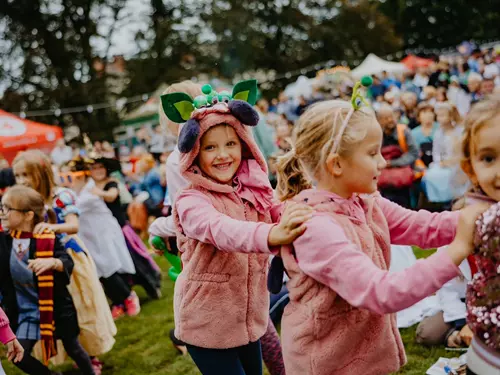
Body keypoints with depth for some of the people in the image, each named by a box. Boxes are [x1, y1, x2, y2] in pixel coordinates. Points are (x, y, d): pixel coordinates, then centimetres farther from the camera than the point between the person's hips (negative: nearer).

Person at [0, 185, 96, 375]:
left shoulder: (47, 239, -17)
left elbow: (68, 263, -28)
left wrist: (52, 262, -47)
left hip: (56, 306, -3)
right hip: (27, 310, 4)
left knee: (73, 348, 12)